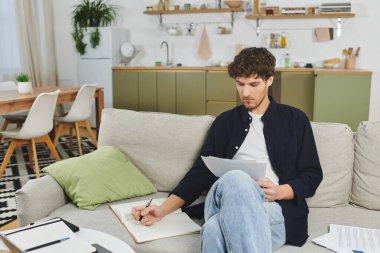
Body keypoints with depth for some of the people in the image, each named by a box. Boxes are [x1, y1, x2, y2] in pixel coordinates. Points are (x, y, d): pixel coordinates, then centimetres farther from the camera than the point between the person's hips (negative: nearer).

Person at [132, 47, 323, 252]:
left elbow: (312, 175, 11)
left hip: (276, 210, -2)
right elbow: (200, 172, 15)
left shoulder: (294, 119, 14)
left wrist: (279, 192, -11)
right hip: (222, 207, 3)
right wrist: (163, 209, 2)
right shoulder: (225, 122, 19)